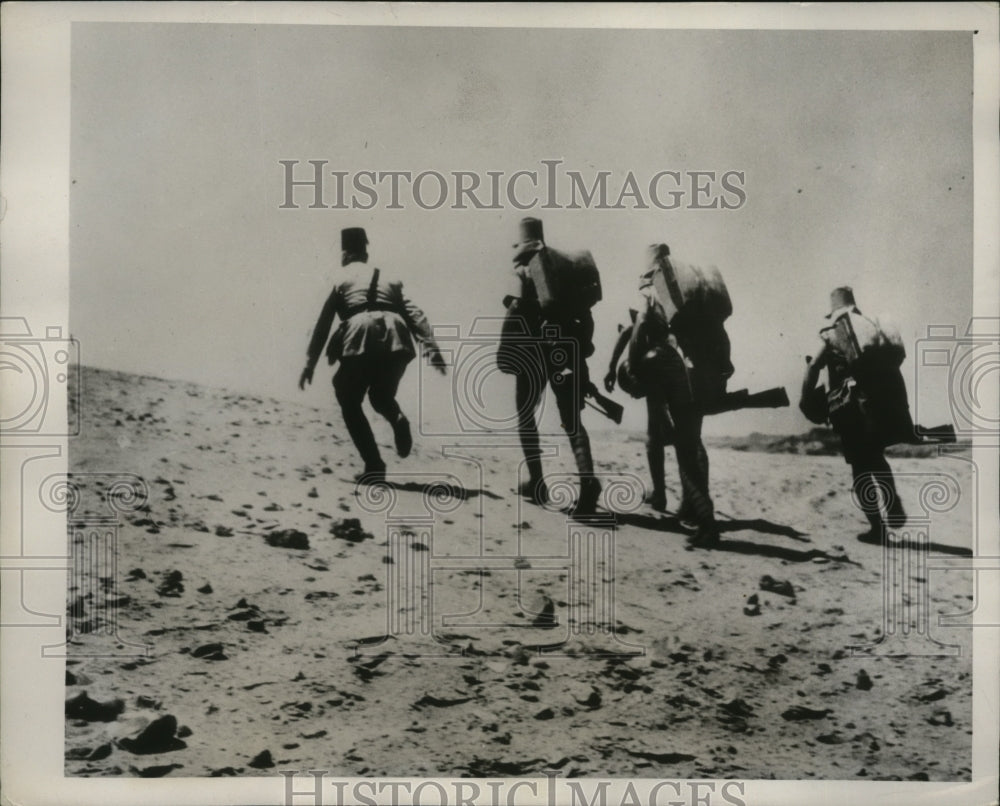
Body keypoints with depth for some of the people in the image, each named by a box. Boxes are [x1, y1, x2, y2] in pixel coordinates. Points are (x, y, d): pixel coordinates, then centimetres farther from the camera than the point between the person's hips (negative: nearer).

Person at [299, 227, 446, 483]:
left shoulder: (339, 281, 18)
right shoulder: (388, 280, 27)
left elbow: (323, 325, 12)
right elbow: (414, 314, 13)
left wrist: (310, 363, 13)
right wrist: (431, 347, 4)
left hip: (360, 342, -4)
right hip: (395, 344, 4)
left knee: (350, 404, 15)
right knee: (381, 397, 28)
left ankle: (374, 466, 3)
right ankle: (398, 420, -8)